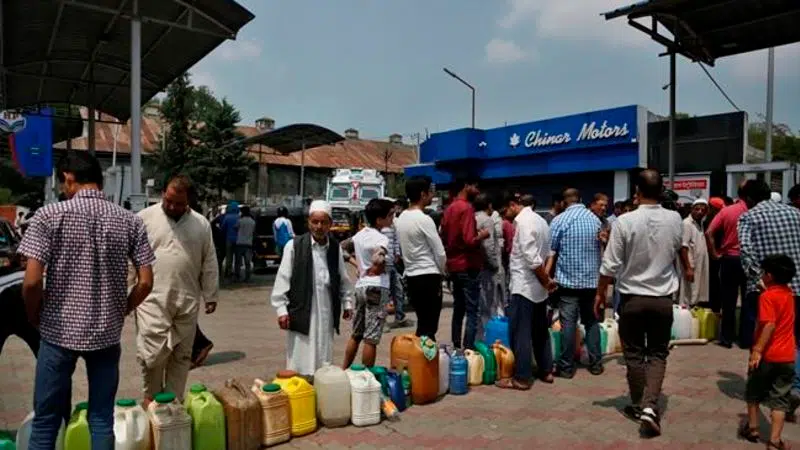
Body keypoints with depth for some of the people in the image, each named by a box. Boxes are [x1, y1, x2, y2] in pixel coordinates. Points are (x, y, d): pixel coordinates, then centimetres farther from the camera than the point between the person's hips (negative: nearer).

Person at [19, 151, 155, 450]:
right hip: (107, 334, 2)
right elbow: (145, 282, -4)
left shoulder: (49, 215, -8)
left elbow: (32, 281, -14)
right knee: (102, 420, 12)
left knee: (46, 421, 12)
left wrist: (35, 317, 4)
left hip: (59, 331, -2)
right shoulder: (129, 221, -2)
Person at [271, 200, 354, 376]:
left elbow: (343, 279, 14)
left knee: (324, 361, 11)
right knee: (300, 360, 2)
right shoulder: (294, 245, -7)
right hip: (301, 312, -4)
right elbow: (283, 279, -5)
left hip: (326, 313, 4)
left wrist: (347, 302, 13)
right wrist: (281, 309, -8)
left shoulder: (335, 247, 6)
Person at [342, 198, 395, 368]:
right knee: (371, 338, -1)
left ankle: (343, 371, 27)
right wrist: (377, 268, -13)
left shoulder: (360, 234, 9)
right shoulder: (381, 238, -14)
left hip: (360, 286, 8)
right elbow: (377, 259, -33)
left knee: (356, 334, 19)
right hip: (376, 288, -8)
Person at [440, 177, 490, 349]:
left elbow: (444, 238, 16)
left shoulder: (449, 209, 10)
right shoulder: (466, 208, -15)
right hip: (468, 266, -9)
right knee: (472, 312, -4)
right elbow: (469, 241, -23)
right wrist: (482, 235, -6)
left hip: (453, 265, 9)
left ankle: (456, 348, 20)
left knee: (458, 309, 15)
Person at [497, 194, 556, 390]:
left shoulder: (523, 222, -18)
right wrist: (546, 279, 9)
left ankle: (521, 378, 5)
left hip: (524, 285, -9)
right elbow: (546, 254, 13)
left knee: (520, 332, -1)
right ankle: (546, 371, 26)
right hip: (538, 287, 9)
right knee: (540, 330, 16)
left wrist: (546, 281, -13)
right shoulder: (539, 220, 12)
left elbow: (532, 259, -23)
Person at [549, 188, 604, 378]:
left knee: (568, 323, 0)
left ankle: (566, 367, 5)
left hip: (568, 280, -4)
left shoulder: (559, 220, -9)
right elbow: (601, 249, 15)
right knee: (592, 322, 13)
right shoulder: (595, 219, 6)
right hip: (592, 279, 4)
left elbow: (550, 252, -8)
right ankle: (596, 364, 18)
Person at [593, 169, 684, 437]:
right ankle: (650, 407, -2)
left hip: (632, 299, -2)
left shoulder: (625, 221, -15)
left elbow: (610, 265, -11)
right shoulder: (675, 220, -4)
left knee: (634, 355, 12)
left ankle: (639, 406, 25)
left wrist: (600, 294, 2)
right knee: (658, 354, 12)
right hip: (663, 299, 2)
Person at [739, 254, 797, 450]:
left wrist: (757, 350, -25)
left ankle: (752, 428, 26)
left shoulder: (767, 296, -16)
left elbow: (769, 325, -25)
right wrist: (766, 288, 22)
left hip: (767, 355, -6)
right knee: (780, 398, 8)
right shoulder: (788, 293, 7)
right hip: (787, 356, 6)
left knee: (754, 392, 15)